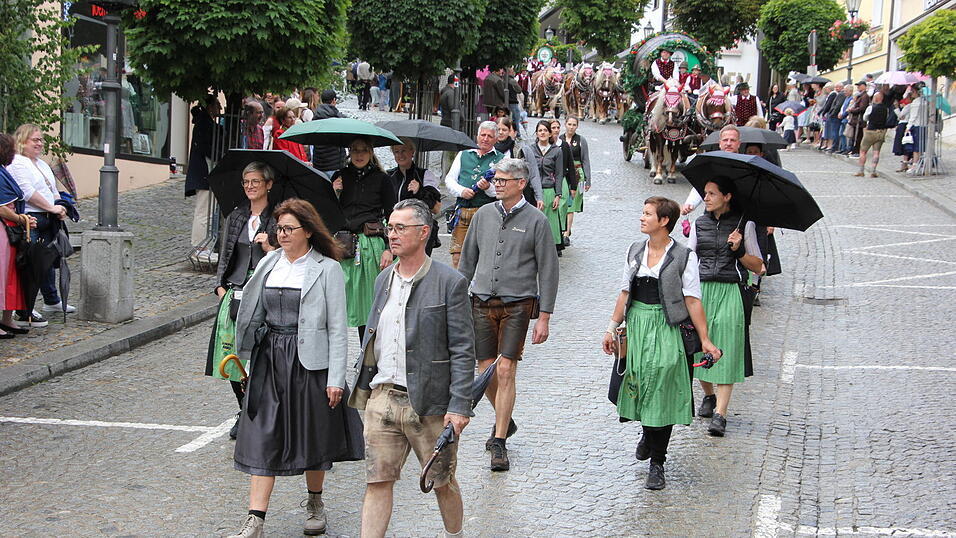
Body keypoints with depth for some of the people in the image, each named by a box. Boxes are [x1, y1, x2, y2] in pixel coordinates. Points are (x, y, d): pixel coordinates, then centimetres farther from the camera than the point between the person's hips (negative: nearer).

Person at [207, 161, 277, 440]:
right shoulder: (235, 217, 15)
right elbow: (224, 256, 18)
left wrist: (269, 248, -17)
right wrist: (221, 287, 7)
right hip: (234, 294, 5)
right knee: (232, 357, 4)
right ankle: (245, 413, 18)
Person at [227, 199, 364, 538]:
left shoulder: (327, 269, -6)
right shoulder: (269, 265, 9)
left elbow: (337, 328, -7)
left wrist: (336, 378, -11)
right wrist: (249, 359, 13)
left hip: (310, 362, -4)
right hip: (269, 362, 4)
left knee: (312, 437, 10)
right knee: (263, 438, -2)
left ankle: (315, 504, 32)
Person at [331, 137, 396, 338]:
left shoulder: (381, 179, 5)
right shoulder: (340, 177, 12)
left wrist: (390, 249, -5)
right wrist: (334, 194, -4)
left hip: (372, 245, -2)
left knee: (370, 302, -1)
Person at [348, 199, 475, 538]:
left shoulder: (450, 283, -8)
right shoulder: (383, 280, 11)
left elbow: (463, 350, -9)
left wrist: (459, 406, -14)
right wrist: (362, 391, 15)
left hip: (429, 403, -5)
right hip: (382, 397, 5)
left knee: (442, 482, 10)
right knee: (377, 482, 2)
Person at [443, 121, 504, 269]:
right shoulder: (463, 155, 19)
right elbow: (449, 179, 16)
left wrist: (489, 188, -16)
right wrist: (461, 191, -4)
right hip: (462, 211, 2)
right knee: (457, 255, -3)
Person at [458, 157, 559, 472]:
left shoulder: (535, 221, -2)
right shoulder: (483, 215, 9)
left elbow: (548, 271, -1)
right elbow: (468, 260, 17)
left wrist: (544, 318, -5)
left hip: (517, 305, -4)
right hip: (482, 304, 4)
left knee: (505, 371, -9)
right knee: (486, 372, 5)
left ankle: (499, 442, -1)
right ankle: (504, 421, 31)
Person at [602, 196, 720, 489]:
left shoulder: (683, 256, -5)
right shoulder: (635, 251, 9)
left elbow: (692, 301, -6)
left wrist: (704, 340, -8)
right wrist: (612, 328, 11)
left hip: (666, 330, -4)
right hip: (635, 326, 4)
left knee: (661, 392, -4)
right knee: (638, 384, 7)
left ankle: (656, 463, 5)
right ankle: (648, 434, 39)